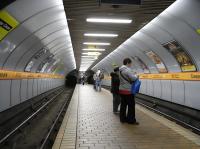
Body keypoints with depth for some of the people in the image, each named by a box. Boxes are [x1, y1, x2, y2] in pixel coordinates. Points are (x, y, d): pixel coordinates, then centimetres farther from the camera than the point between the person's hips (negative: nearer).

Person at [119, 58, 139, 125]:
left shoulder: (120, 70, 14)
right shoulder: (127, 69, -15)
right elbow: (133, 78, -20)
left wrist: (133, 76, 10)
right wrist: (136, 76, 1)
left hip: (122, 90, 9)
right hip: (128, 91, -9)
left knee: (123, 105, 13)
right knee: (131, 105, 0)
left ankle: (122, 118, 19)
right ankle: (131, 120, 6)